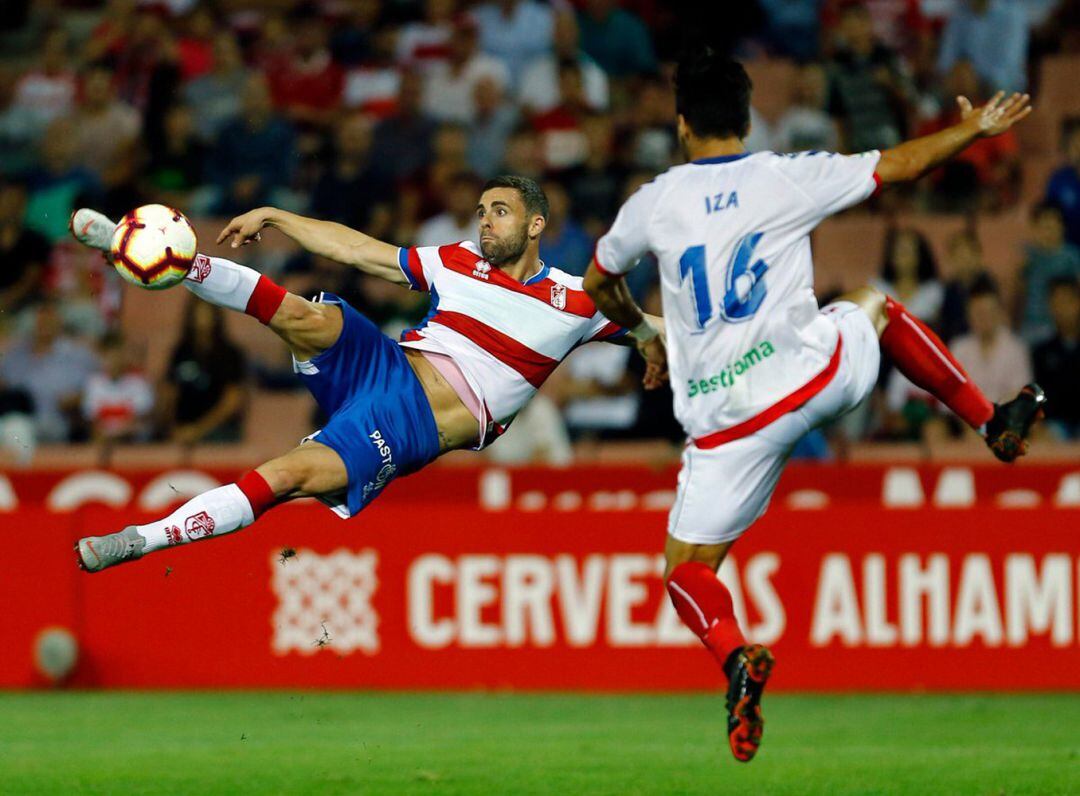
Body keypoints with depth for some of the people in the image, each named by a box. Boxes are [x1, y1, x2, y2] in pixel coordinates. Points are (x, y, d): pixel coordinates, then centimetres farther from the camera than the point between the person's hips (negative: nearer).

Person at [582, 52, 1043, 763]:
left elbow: (598, 284, 21)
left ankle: (735, 655, -25)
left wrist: (644, 333, 42)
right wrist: (976, 128, 28)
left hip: (728, 422, -1)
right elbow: (901, 165, 12)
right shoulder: (787, 178, 1)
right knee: (875, 302, 34)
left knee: (687, 571, 9)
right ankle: (996, 424, 36)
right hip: (815, 376, 1)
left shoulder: (656, 203, 4)